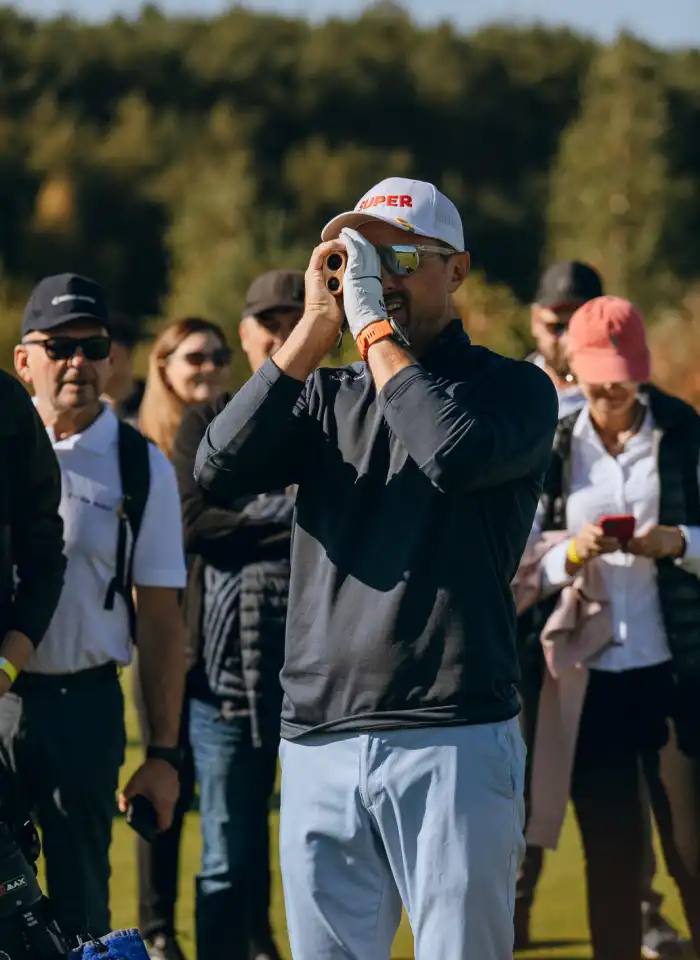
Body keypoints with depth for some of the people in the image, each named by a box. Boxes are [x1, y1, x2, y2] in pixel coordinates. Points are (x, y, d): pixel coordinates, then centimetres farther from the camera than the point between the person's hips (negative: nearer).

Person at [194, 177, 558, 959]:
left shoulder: (512, 388, 4)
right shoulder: (324, 397, 17)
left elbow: (455, 455, -19)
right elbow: (220, 471, -1)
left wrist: (375, 327, -9)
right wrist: (313, 331, -3)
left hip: (453, 746, -4)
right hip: (319, 742, 4)